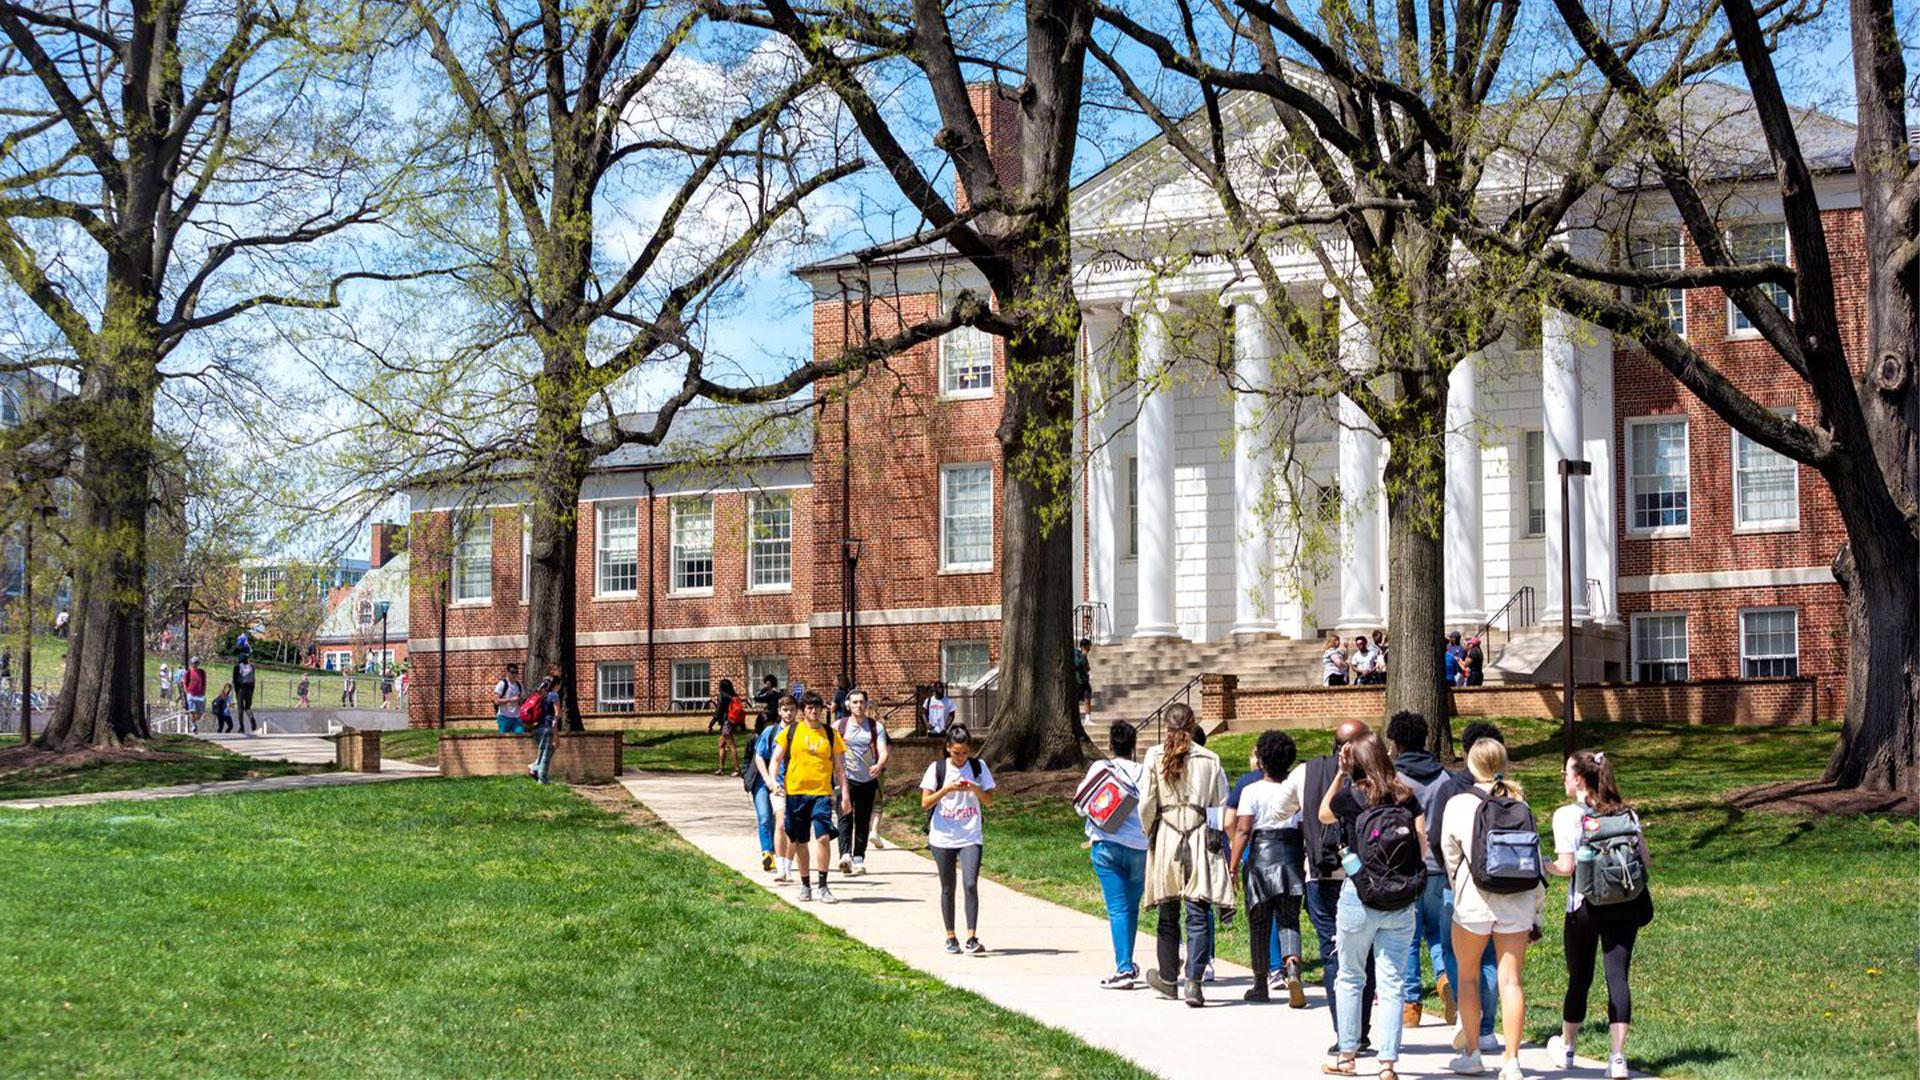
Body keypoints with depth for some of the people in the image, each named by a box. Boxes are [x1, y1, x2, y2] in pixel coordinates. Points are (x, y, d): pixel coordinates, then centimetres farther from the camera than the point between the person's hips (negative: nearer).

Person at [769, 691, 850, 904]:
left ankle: (823, 888, -8)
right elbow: (776, 759, 8)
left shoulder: (831, 734, 7)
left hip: (822, 793, -1)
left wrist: (844, 795, 3)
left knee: (822, 837, -14)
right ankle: (805, 886, 23)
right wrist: (774, 780, -9)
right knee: (801, 841, 8)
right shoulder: (791, 732, 6)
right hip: (795, 792, 1)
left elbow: (839, 768, 10)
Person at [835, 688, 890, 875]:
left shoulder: (876, 726, 3)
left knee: (863, 821, 7)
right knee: (845, 817, -17)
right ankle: (845, 856, -30)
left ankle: (858, 859, 16)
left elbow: (884, 751, -7)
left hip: (868, 780, 2)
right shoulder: (840, 726, 2)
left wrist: (879, 765, -27)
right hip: (846, 778, -2)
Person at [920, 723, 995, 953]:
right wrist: (946, 789, -18)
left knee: (970, 884, -15)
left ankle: (972, 937, -13)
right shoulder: (937, 768, -1)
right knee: (948, 889, 7)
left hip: (971, 837, 0)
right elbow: (925, 803, -4)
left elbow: (989, 800, 5)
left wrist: (975, 789, -15)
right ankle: (951, 937, 18)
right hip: (942, 837, 0)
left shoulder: (979, 767, 3)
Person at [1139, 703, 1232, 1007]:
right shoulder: (1210, 759, 3)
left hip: (1165, 838, 0)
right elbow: (1221, 804, 5)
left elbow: (1146, 804, -2)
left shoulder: (1154, 757, -1)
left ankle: (1168, 978, 27)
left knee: (1169, 914, 13)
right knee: (1198, 914, -2)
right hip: (1201, 840, 0)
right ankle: (1194, 981, -13)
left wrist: (1150, 833, 13)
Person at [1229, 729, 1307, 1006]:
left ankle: (1261, 985, 18)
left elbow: (1242, 830, -9)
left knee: (1259, 923, 10)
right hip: (1292, 855, 2)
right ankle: (1292, 967, -26)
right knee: (1288, 920, 2)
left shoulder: (1251, 791, -4)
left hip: (1261, 854, -2)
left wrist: (1232, 866, -7)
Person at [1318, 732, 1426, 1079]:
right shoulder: (1407, 797, 0)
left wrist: (1339, 774, 10)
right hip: (1401, 904, 2)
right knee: (1391, 982, 3)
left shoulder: (1350, 797, -6)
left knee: (1350, 978, 13)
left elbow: (1323, 815, 14)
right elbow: (1423, 842, 0)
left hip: (1359, 899, -2)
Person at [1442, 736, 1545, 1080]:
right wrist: (1536, 914, 12)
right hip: (1517, 901, 2)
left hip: (1474, 900, -2)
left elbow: (1449, 854, 6)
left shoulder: (1459, 804, -4)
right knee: (1510, 980, 4)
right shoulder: (1520, 805, 3)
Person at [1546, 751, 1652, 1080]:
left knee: (1579, 978, 12)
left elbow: (1567, 867, -13)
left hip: (1585, 907, -3)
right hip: (1625, 906, 3)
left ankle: (1565, 1047, 31)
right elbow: (1645, 861, 7)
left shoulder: (1567, 815, -7)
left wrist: (1548, 866, 7)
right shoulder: (1627, 813, 7)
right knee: (1618, 977, 0)